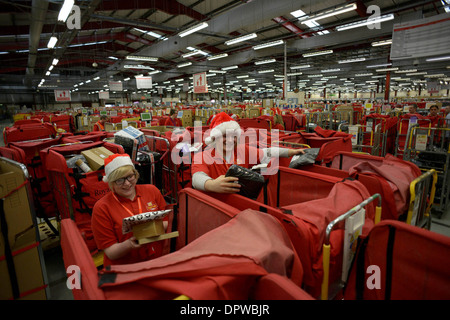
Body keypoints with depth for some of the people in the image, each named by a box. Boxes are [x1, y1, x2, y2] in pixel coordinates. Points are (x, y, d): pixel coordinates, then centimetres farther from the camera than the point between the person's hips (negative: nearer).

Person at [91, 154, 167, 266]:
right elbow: (110, 252, -4)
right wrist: (129, 244, -22)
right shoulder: (101, 208, -4)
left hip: (158, 260, 2)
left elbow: (167, 221, 10)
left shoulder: (151, 190, 4)